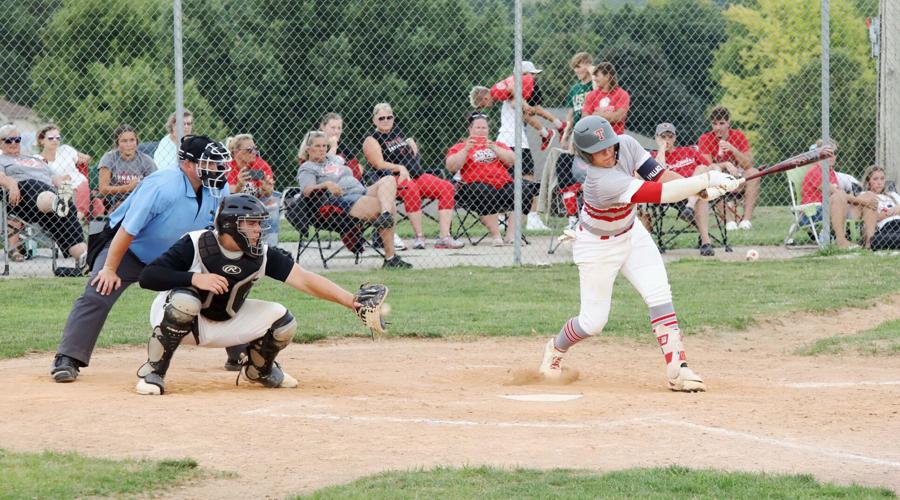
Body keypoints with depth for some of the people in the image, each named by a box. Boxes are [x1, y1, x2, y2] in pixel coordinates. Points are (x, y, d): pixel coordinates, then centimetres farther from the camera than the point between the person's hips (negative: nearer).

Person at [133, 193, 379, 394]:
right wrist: (195, 278, -42)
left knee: (282, 322, -11)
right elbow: (147, 276, -30)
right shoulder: (195, 244, -25)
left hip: (225, 323, 5)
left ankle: (258, 369, 20)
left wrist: (352, 302, -30)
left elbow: (304, 279, -20)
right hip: (173, 320, -5)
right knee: (185, 300, -39)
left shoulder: (262, 254, -13)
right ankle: (153, 371, -22)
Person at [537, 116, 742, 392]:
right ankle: (556, 348, 34)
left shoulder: (626, 145, -17)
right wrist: (707, 179, -42)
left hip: (631, 234, 7)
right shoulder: (603, 181, -38)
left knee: (660, 296, -9)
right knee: (594, 321, 2)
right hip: (598, 246, -7)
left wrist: (701, 188, -30)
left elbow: (659, 175, -14)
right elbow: (660, 194, -42)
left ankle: (677, 369, -11)